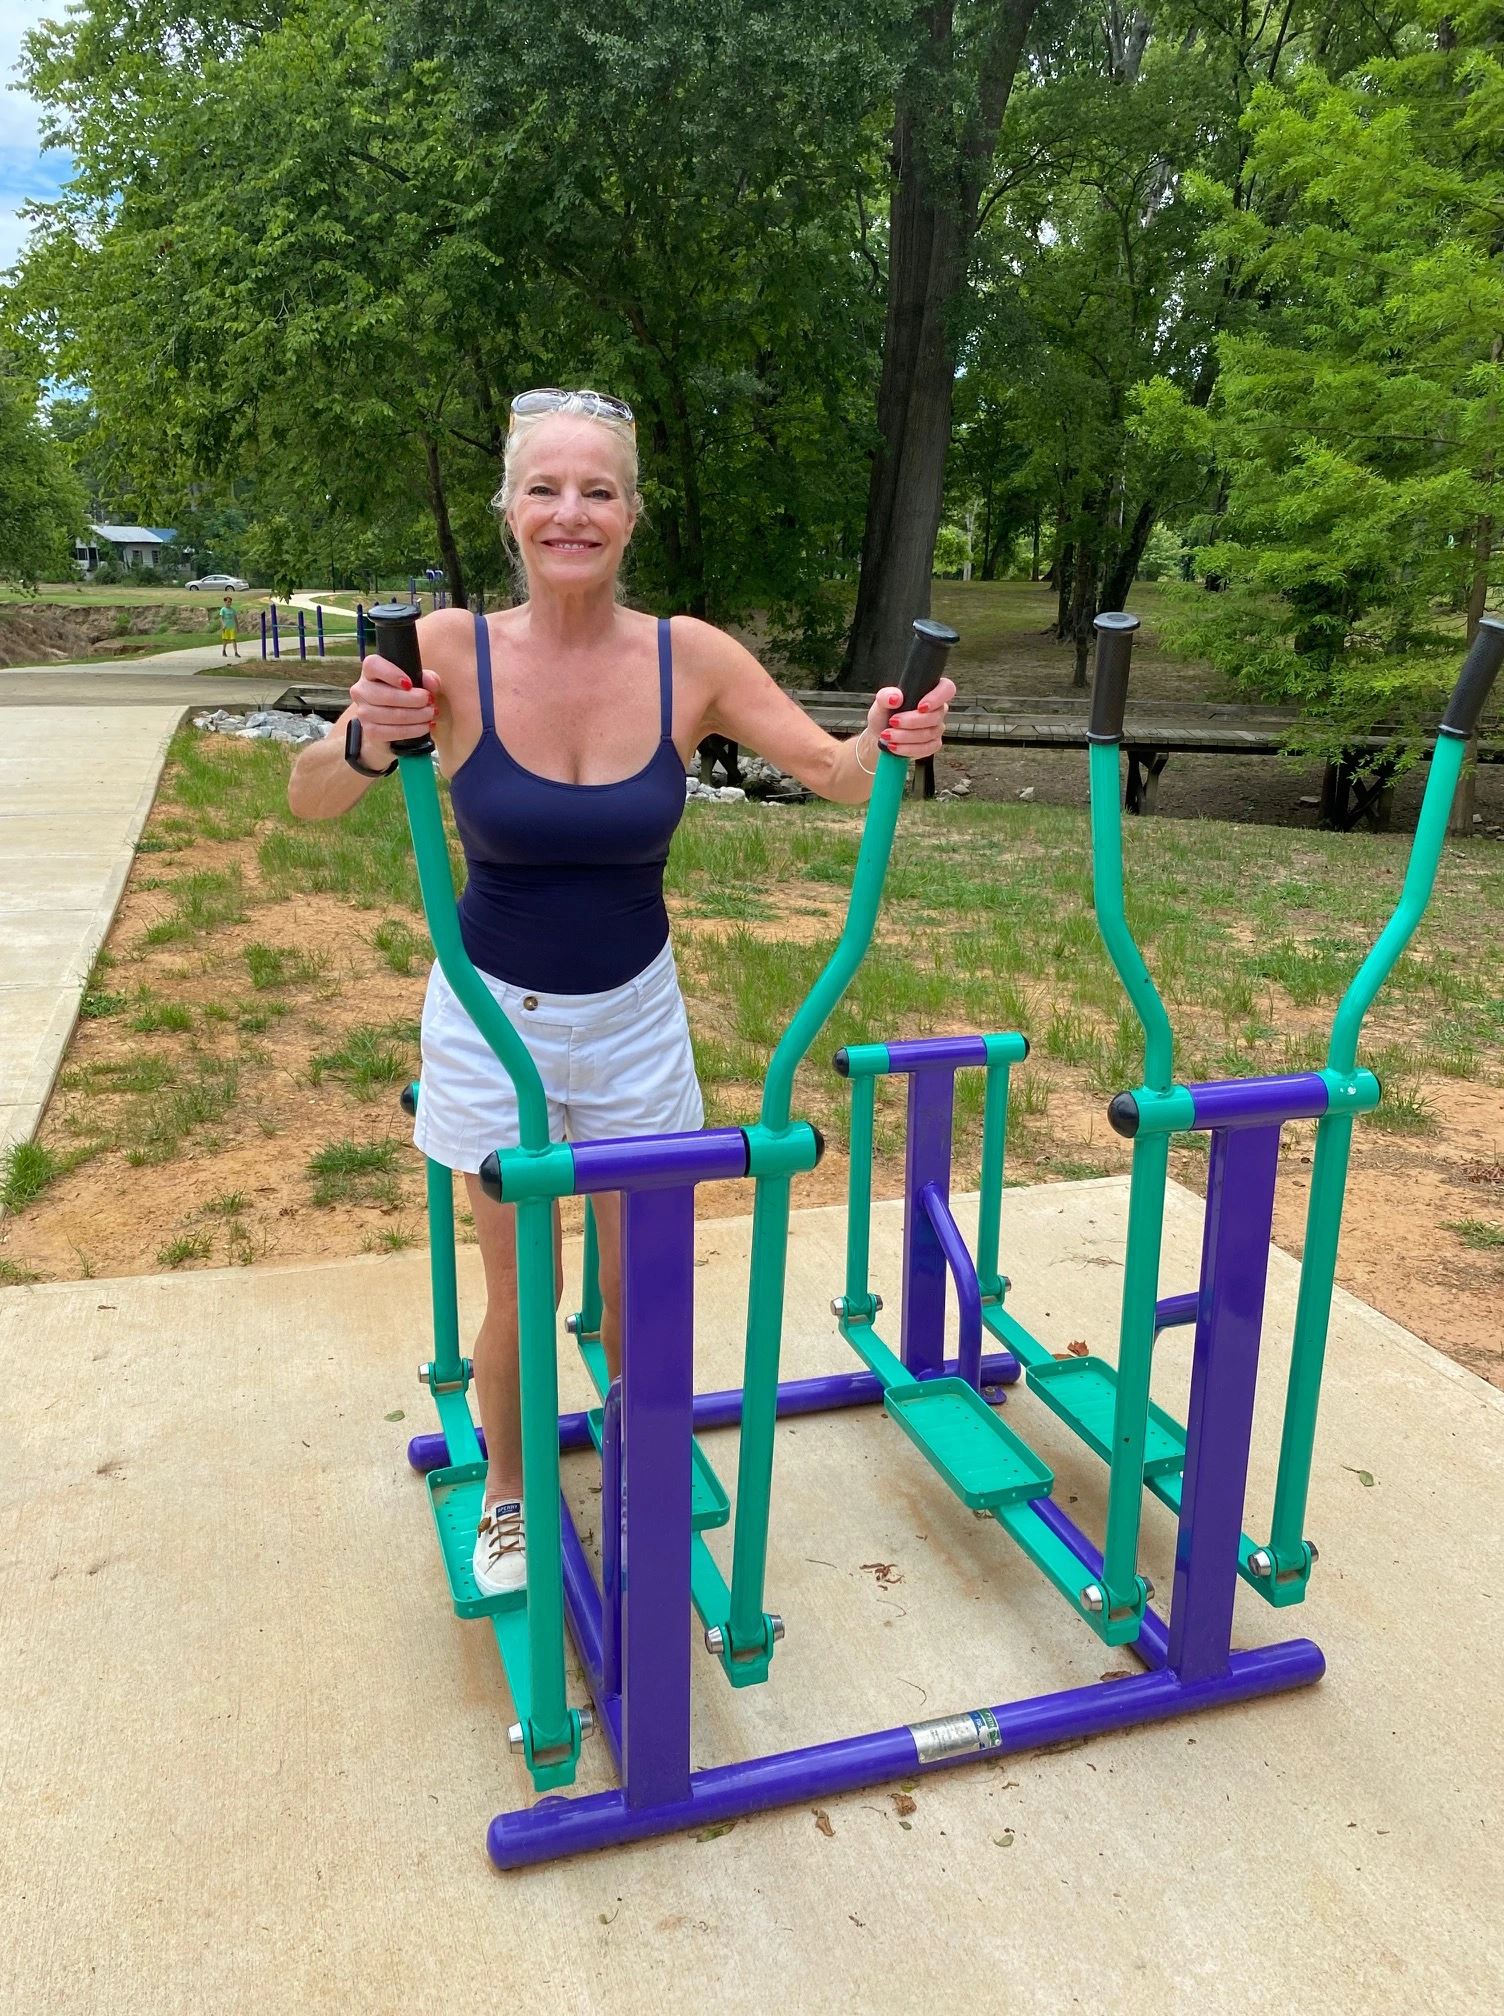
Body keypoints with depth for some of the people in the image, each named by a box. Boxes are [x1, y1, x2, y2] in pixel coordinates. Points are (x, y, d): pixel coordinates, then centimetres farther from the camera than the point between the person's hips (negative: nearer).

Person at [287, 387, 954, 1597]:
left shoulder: (690, 658, -13)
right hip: (494, 1010, -1)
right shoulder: (452, 650, -17)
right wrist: (368, 745, -37)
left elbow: (831, 773, -6)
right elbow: (309, 802, -14)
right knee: (522, 1295, 7)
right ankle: (507, 1497, 36)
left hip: (634, 1009, 2)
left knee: (643, 1284, 12)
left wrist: (888, 744, -29)